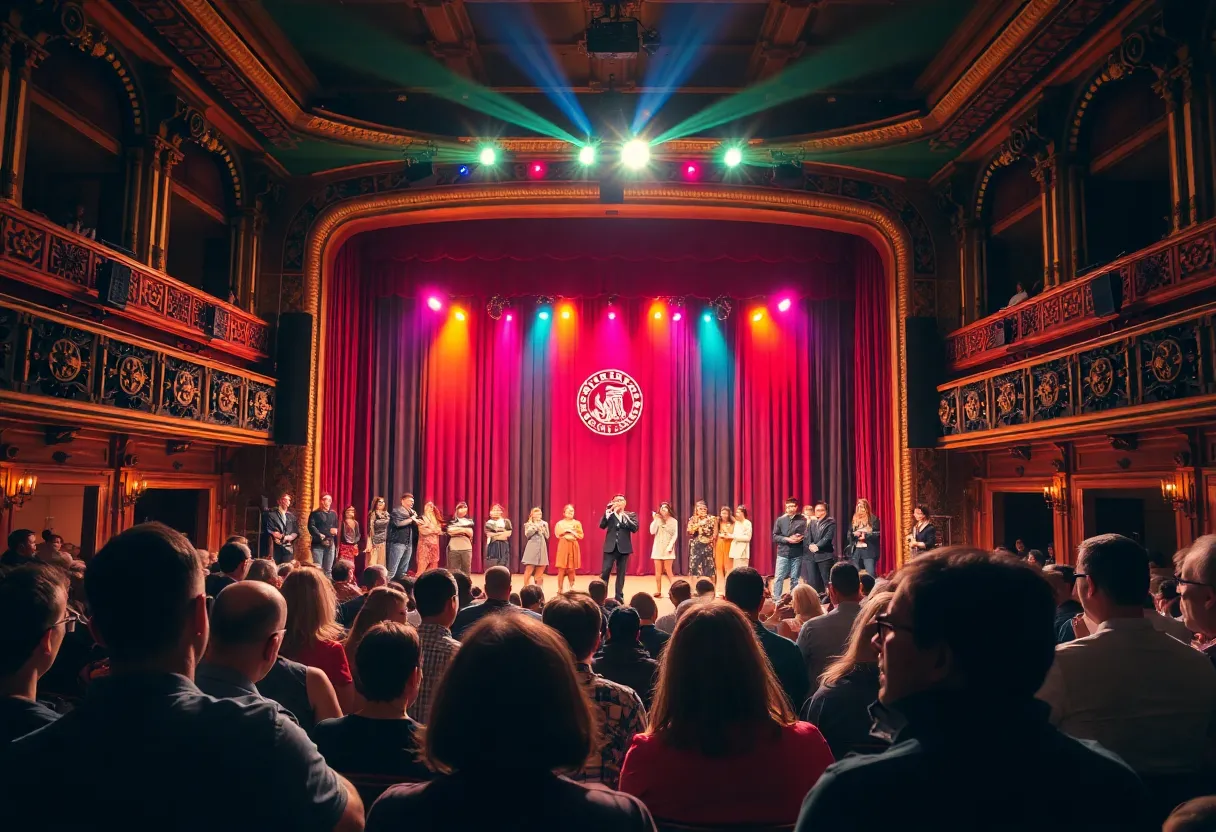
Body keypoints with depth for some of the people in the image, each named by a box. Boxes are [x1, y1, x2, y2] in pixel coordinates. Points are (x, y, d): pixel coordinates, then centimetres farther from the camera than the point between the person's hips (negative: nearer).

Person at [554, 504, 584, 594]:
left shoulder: (577, 523, 9)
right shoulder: (560, 523, 5)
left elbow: (581, 536, 4)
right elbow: (557, 534, -5)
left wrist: (572, 532, -7)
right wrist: (566, 530, -11)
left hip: (573, 546, 2)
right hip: (563, 546, -2)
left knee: (572, 569, 2)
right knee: (562, 568, -6)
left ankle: (572, 588, 12)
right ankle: (560, 589, 1)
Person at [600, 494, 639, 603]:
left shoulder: (631, 515, 7)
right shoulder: (609, 514, 7)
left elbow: (635, 528, -8)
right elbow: (602, 525, -9)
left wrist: (625, 517, -16)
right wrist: (609, 511, -17)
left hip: (624, 548, 1)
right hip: (610, 547, 0)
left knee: (621, 573, 6)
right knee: (605, 571, -6)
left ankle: (619, 597, 13)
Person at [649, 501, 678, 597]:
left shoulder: (674, 521, 4)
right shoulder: (657, 520, 7)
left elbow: (675, 535, -1)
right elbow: (652, 532, -5)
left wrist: (670, 545, -12)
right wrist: (655, 520, -9)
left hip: (668, 548, -2)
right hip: (658, 548, 2)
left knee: (668, 570, -7)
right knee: (658, 571, 1)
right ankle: (658, 591, 4)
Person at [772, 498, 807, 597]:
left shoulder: (803, 520, 1)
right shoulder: (780, 520, 4)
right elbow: (775, 537, 2)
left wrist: (800, 538, -19)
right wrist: (787, 539, -13)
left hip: (797, 554, 0)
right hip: (783, 553, 1)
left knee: (795, 579, 8)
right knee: (779, 578, -1)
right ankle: (776, 599, 4)